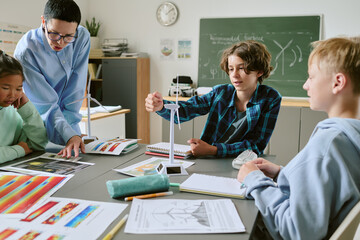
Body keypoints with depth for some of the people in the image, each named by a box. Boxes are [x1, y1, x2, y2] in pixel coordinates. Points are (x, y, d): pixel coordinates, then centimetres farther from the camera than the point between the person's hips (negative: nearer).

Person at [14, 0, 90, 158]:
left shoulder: (82, 37, -11)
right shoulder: (26, 51, -21)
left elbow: (76, 90, -11)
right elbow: (46, 105, -20)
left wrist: (72, 131, -16)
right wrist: (69, 136, -32)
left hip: (69, 121, 3)